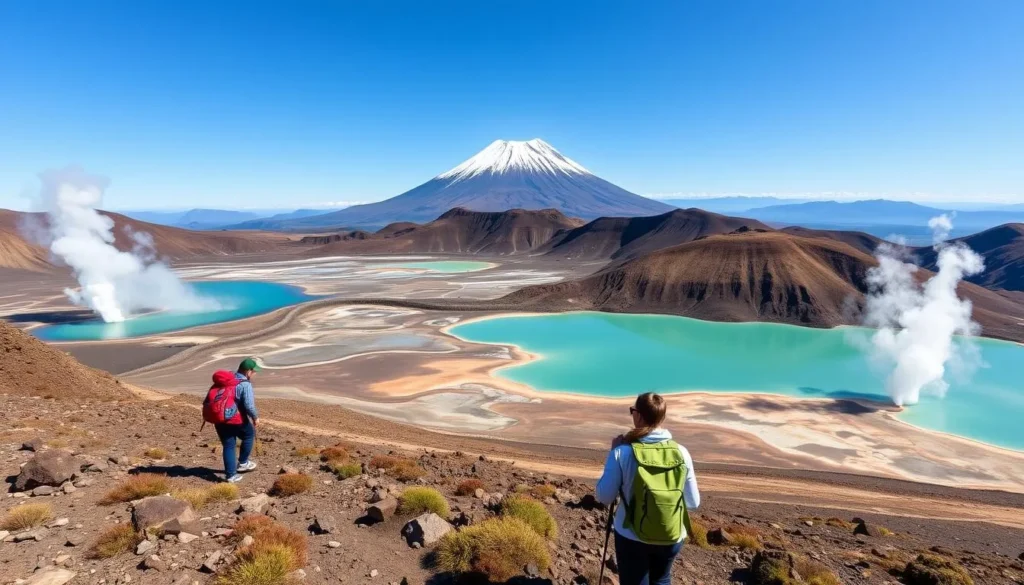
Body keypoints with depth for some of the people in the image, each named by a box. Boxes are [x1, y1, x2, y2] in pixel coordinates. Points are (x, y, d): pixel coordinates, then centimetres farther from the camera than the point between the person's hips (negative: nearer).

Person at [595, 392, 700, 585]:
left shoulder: (623, 452, -19)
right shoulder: (681, 452, -11)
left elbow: (604, 497, -9)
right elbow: (693, 503, -2)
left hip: (632, 538, -2)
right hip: (672, 537, 3)